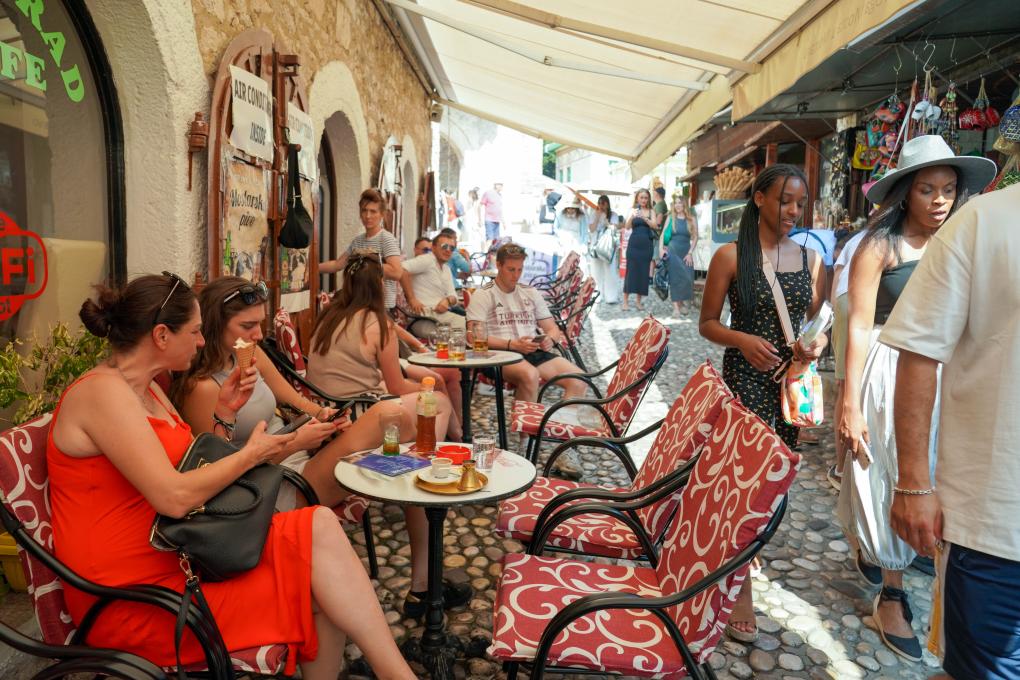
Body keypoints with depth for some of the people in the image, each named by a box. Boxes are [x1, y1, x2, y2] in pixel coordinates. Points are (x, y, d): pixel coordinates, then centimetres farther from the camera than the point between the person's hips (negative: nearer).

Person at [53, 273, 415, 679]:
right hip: (130, 599, -8)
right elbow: (174, 497, -25)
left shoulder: (146, 389, 13)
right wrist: (251, 455, -11)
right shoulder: (103, 391, -17)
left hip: (170, 559, 8)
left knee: (319, 526, -11)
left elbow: (196, 472, 14)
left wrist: (223, 414, 2)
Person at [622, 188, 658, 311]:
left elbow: (654, 225, -6)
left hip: (646, 245, 2)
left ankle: (638, 301, 12)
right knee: (631, 271, -4)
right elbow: (628, 227, -6)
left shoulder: (651, 211, 8)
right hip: (634, 244, -1)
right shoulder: (633, 211, 5)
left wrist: (644, 218, -22)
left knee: (643, 272, 3)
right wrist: (632, 217, -25)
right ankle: (625, 301, 2)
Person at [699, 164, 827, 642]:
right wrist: (743, 340, -20)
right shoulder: (731, 256, -4)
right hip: (744, 380, -4)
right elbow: (708, 323, -2)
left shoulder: (810, 258, 8)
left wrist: (818, 344, -8)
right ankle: (741, 592, 10)